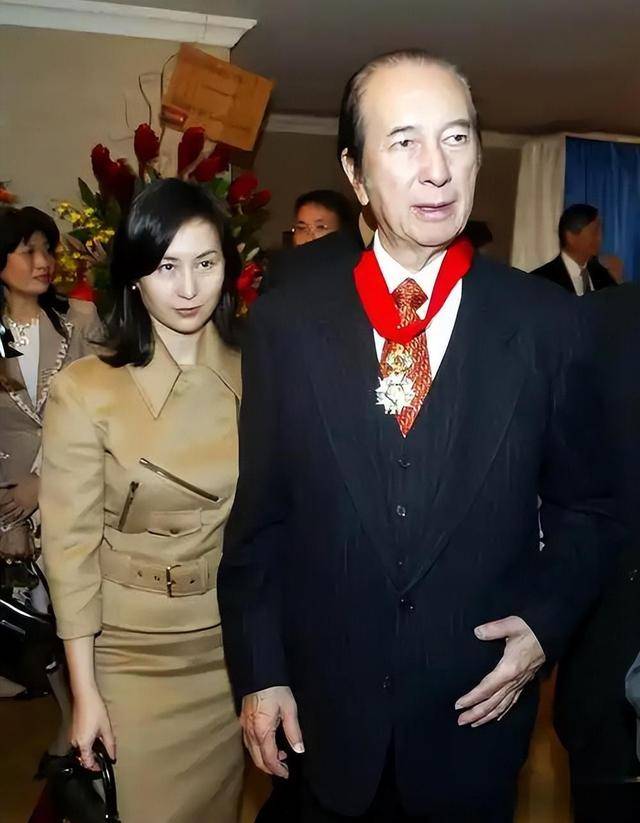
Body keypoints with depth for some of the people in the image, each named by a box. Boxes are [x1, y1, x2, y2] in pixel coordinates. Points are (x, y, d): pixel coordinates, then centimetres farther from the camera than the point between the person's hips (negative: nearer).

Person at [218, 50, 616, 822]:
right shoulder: (284, 319, -9)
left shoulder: (547, 322, -10)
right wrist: (258, 670, -2)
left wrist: (546, 620, -11)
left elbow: (581, 506, 3)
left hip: (476, 717, 0)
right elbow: (258, 512, -3)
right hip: (326, 717, 1)